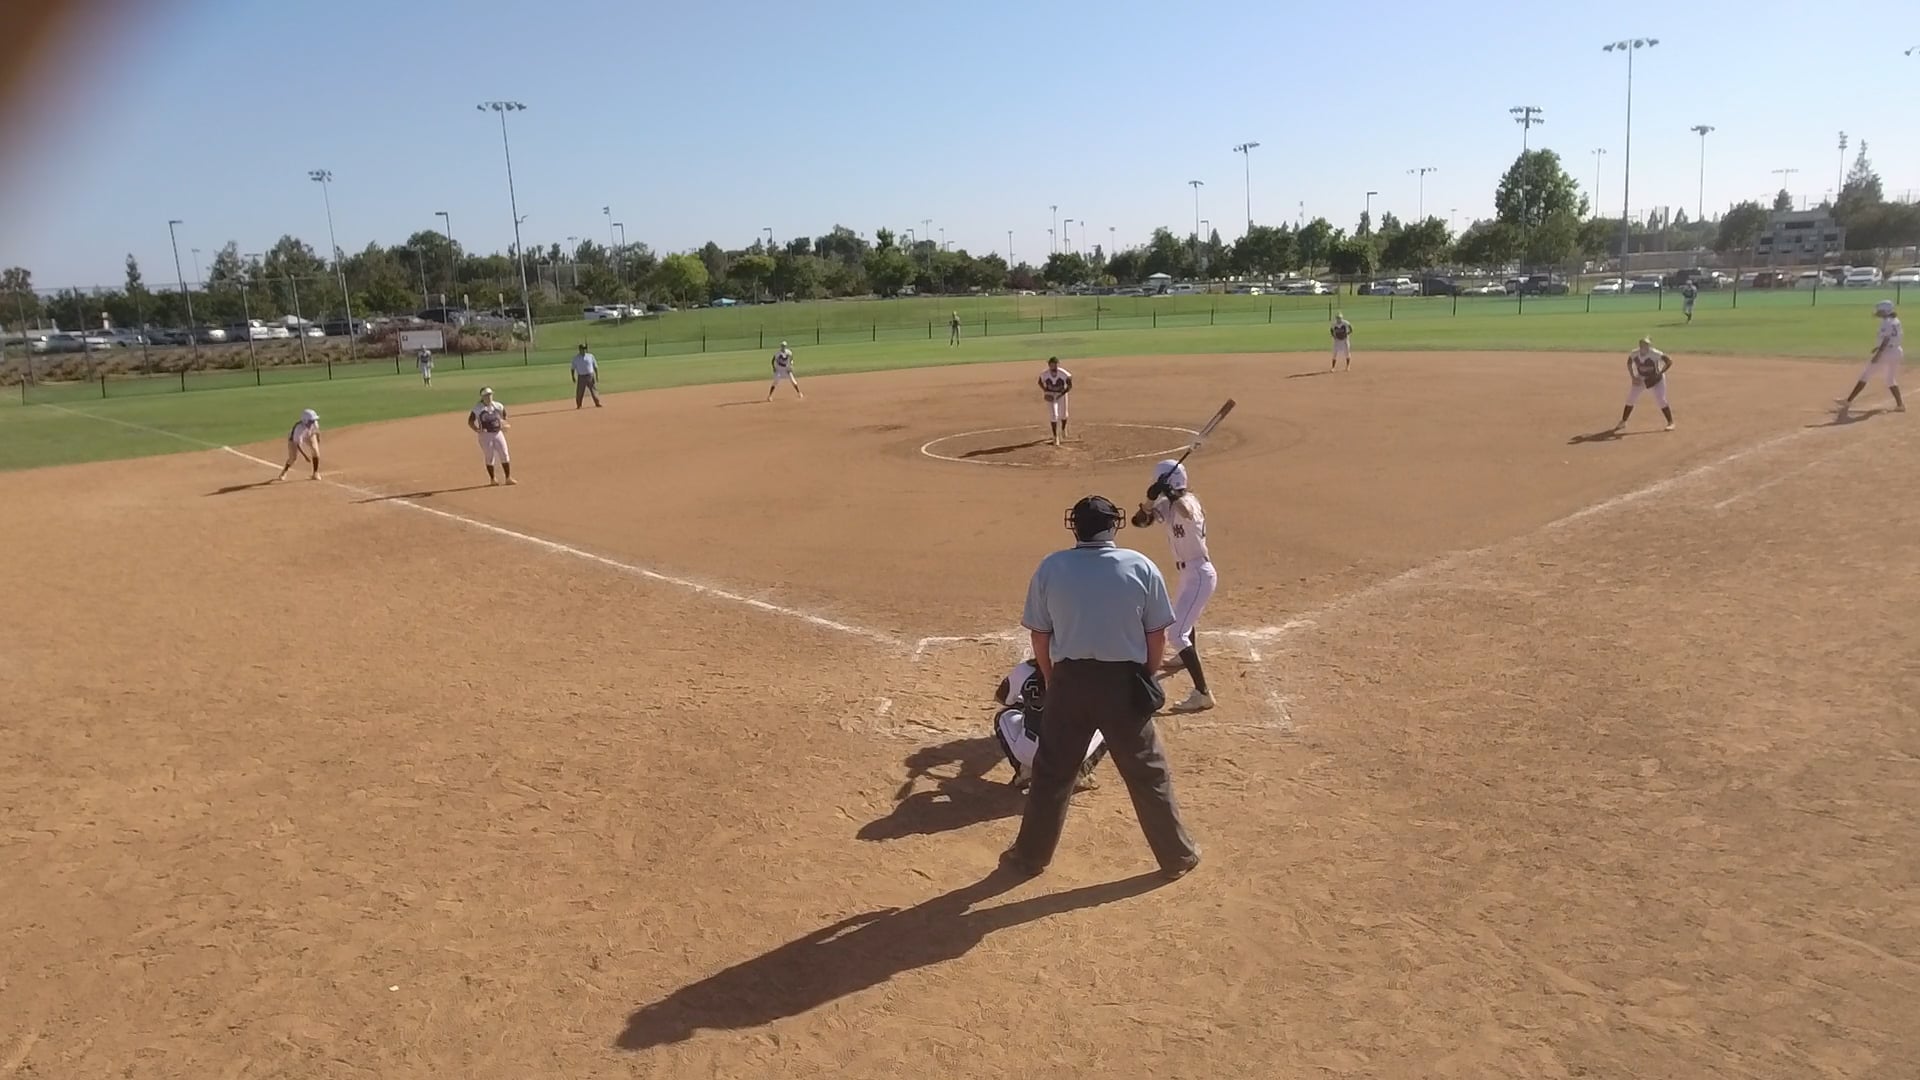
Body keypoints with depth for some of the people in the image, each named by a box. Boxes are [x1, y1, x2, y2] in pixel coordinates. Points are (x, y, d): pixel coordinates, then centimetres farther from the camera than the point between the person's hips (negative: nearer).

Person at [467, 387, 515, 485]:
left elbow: (504, 415, 21)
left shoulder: (498, 406, 4)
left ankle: (508, 478, 8)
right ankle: (492, 479, 15)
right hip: (486, 435, -4)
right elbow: (470, 421, -5)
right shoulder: (477, 408, -7)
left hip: (498, 433, 4)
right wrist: (477, 430, -19)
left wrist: (505, 424, 3)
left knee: (504, 455, 1)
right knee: (490, 457, 2)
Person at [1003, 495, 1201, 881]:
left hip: (1070, 680, 1)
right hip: (1125, 682, 0)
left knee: (1052, 773, 14)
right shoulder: (1142, 567, -5)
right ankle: (1178, 855, 27)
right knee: (1149, 774, 14)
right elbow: (1157, 637, -1)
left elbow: (1040, 636, 2)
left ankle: (1030, 856, 27)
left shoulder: (1050, 568, -4)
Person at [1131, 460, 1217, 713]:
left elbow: (1186, 512, -48)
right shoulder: (1166, 505, 3)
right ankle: (1187, 658, 66)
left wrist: (1170, 494, -40)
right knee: (1181, 616, 36)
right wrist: (1151, 499, -20)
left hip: (1200, 576, -10)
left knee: (1177, 634, -18)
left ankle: (1203, 694, -19)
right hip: (1188, 575, 10)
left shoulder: (1188, 501, -22)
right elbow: (1139, 521, -6)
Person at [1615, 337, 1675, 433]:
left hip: (1655, 379, -4)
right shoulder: (1634, 354, -16)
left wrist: (1660, 374, -25)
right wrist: (1633, 377, -6)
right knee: (1630, 399, 5)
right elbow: (1629, 364, 3)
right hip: (1640, 379, 4)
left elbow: (1669, 361, -23)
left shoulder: (1655, 354, -28)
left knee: (1661, 401, -11)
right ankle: (1623, 422, 18)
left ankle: (1670, 422, 3)